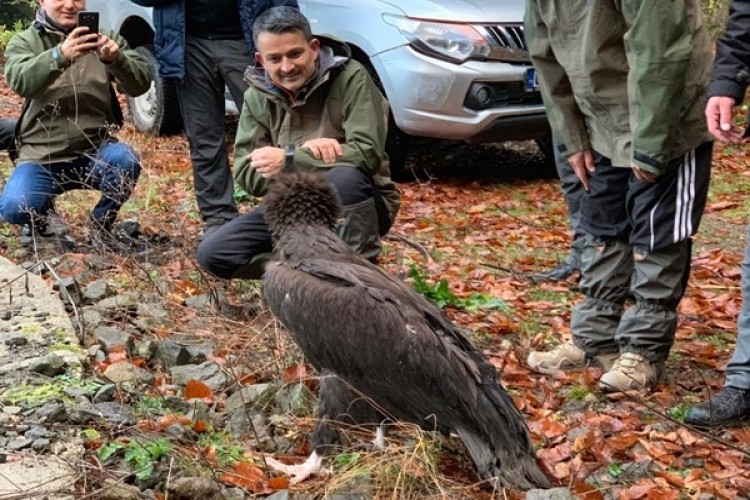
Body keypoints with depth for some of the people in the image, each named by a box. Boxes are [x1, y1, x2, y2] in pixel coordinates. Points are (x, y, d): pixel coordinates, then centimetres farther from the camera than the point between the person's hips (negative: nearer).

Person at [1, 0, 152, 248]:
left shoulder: (104, 39, 3)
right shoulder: (24, 41, -1)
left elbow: (141, 84, -10)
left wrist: (116, 58, -32)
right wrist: (59, 56, -43)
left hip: (96, 151, 1)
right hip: (42, 156, -1)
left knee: (125, 159, -32)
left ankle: (102, 225, -2)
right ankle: (42, 214, 12)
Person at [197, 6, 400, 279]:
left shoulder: (350, 78, -15)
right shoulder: (257, 97, -2)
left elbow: (367, 154, -23)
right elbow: (248, 176, -7)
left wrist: (289, 159, -26)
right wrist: (305, 151, -24)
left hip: (356, 204, -4)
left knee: (344, 177, -38)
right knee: (212, 254, -11)